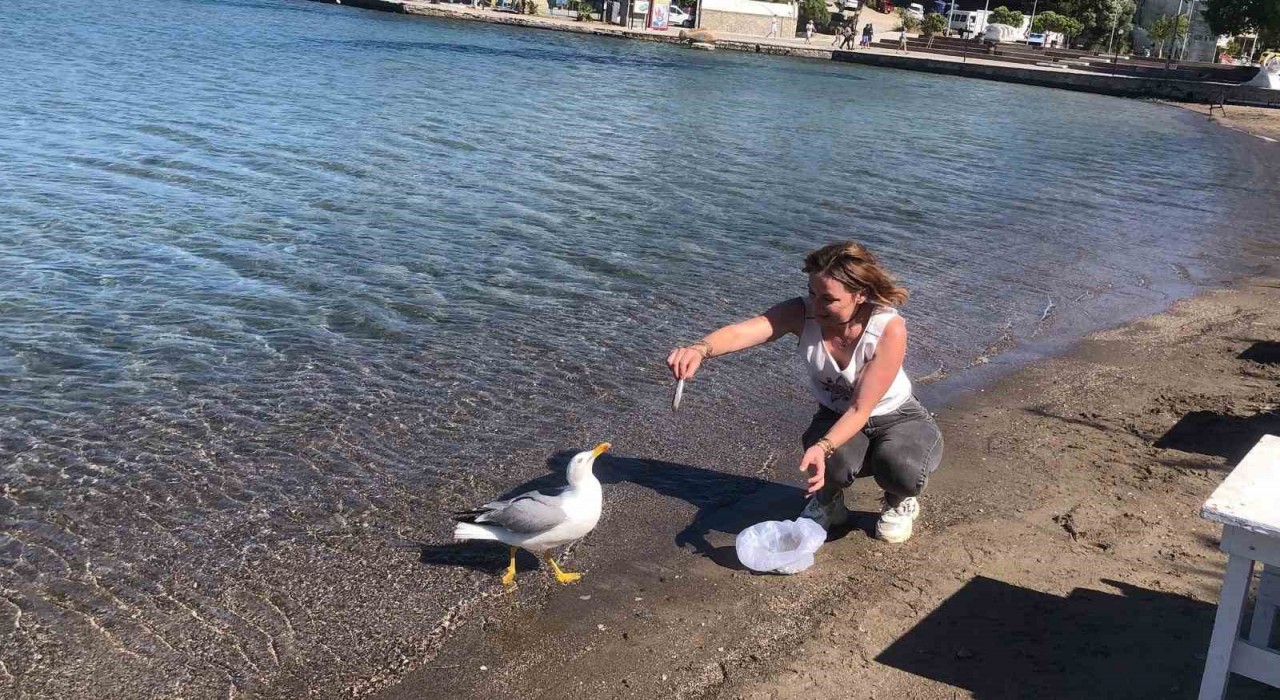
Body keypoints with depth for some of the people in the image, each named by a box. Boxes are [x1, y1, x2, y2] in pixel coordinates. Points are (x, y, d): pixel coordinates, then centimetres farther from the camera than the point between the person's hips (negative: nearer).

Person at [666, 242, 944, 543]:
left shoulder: (890, 329, -30)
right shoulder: (803, 313, -24)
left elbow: (861, 409, -30)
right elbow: (744, 331, -44)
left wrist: (822, 447, -48)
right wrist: (700, 349, -65)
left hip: (896, 418, -1)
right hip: (836, 416, 2)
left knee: (901, 470, -33)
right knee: (834, 462, -33)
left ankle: (899, 501, 7)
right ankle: (828, 502, 6)